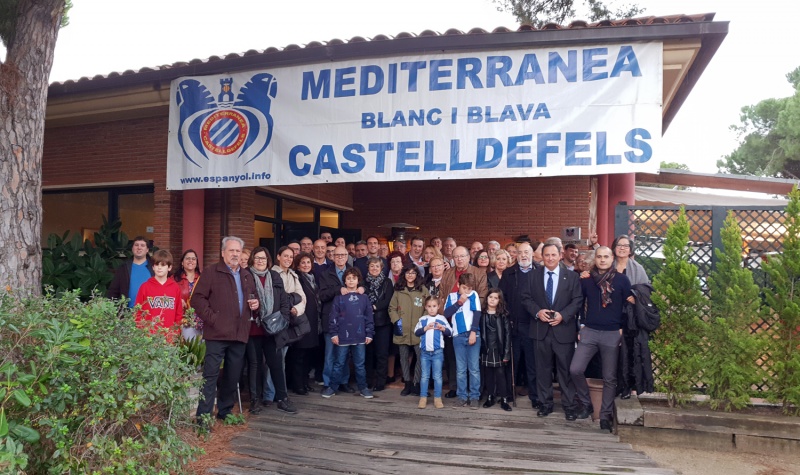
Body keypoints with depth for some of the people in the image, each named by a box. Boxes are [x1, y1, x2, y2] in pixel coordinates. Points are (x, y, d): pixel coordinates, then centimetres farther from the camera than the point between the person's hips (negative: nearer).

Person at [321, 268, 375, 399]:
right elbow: (333, 316, 0)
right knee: (339, 364, 7)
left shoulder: (364, 298, 5)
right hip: (342, 337, -1)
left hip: (360, 337, 1)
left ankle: (363, 387, 20)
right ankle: (332, 387, 17)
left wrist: (369, 334, 2)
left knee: (360, 364, 9)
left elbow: (369, 317, 6)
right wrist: (333, 333, -6)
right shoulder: (339, 297, 2)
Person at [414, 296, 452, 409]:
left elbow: (450, 332, -2)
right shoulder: (422, 319, 7)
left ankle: (438, 398, 9)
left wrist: (443, 328, -21)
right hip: (424, 351, 2)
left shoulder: (442, 319, 2)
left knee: (437, 376, 3)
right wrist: (425, 328, -15)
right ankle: (423, 398, 11)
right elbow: (416, 332, -1)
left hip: (437, 351, -2)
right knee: (424, 376, 7)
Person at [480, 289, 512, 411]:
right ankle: (490, 397, 20)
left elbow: (507, 334, -4)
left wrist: (506, 353, -9)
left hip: (499, 350, -2)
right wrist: (479, 350, -3)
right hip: (486, 350, 2)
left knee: (500, 374, 1)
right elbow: (479, 333, 2)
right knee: (488, 375, 10)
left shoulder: (503, 315, -1)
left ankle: (504, 399, 8)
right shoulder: (482, 315, 3)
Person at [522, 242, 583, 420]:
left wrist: (563, 315, -15)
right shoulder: (534, 275, 7)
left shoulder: (572, 276, 1)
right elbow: (526, 298, 5)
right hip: (541, 329, 2)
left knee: (566, 369, 4)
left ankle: (569, 405, 17)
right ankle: (545, 403, 22)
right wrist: (537, 311, -12)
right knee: (543, 368, 10)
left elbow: (577, 300, -2)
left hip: (563, 329, -2)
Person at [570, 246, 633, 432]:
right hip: (589, 332, 2)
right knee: (575, 370, -8)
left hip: (612, 334, -2)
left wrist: (623, 329, -5)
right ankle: (586, 404, 13)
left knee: (609, 378, 4)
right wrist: (581, 325, 6)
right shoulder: (586, 279, 5)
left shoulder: (622, 280, 0)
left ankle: (605, 415, 17)